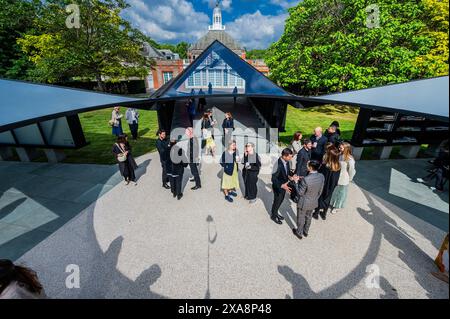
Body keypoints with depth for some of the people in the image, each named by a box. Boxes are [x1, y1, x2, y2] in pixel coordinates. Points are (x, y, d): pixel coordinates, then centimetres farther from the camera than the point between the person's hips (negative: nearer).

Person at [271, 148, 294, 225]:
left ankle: (275, 213, 49)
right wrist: (282, 185, -42)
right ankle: (273, 216, 39)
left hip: (284, 185, 7)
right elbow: (273, 179, -30)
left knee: (281, 201, 25)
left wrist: (290, 177, -11)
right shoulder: (278, 164, -32)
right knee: (277, 202, 14)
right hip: (278, 187, -7)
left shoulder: (287, 162, -9)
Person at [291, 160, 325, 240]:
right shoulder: (322, 177, -16)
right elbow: (320, 191, -1)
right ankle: (306, 231, 50)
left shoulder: (306, 179, -36)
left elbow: (300, 193, -22)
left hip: (304, 203, -6)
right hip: (314, 202, 6)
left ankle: (299, 233, 42)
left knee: (301, 218, 20)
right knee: (308, 217, 28)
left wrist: (296, 181, -13)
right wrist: (315, 198, 16)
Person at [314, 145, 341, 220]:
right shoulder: (338, 166, -14)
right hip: (331, 187, 4)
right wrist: (334, 185, 13)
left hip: (322, 187, -4)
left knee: (319, 199, 18)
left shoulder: (324, 166, -31)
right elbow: (337, 178, -1)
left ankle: (316, 214, 35)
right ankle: (324, 214, 41)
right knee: (327, 200, 23)